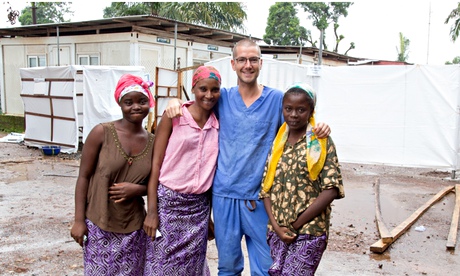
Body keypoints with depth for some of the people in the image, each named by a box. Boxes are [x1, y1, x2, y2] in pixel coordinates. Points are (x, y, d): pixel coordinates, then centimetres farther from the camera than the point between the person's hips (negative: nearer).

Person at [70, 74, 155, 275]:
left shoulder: (153, 142, 1)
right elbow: (84, 177, -5)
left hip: (133, 228, 3)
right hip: (99, 225, -3)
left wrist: (138, 189, -11)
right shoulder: (102, 132, -9)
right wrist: (79, 220, -8)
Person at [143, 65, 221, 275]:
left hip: (199, 208, 3)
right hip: (168, 202, -3)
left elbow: (212, 169, 9)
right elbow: (156, 164, -6)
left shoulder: (218, 124, 4)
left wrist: (210, 215, 11)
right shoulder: (174, 117, -6)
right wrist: (152, 211, -11)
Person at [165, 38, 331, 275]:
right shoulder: (223, 97, 4)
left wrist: (319, 129, -21)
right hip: (224, 194, 2)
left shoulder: (277, 98, -1)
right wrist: (175, 101, -6)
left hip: (260, 196, -2)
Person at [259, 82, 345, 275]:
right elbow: (267, 189, 6)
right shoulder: (277, 144, 7)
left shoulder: (322, 142, -4)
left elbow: (331, 189, -10)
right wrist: (277, 226, -6)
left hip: (309, 232, -4)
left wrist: (297, 224, -11)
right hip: (278, 231, 4)